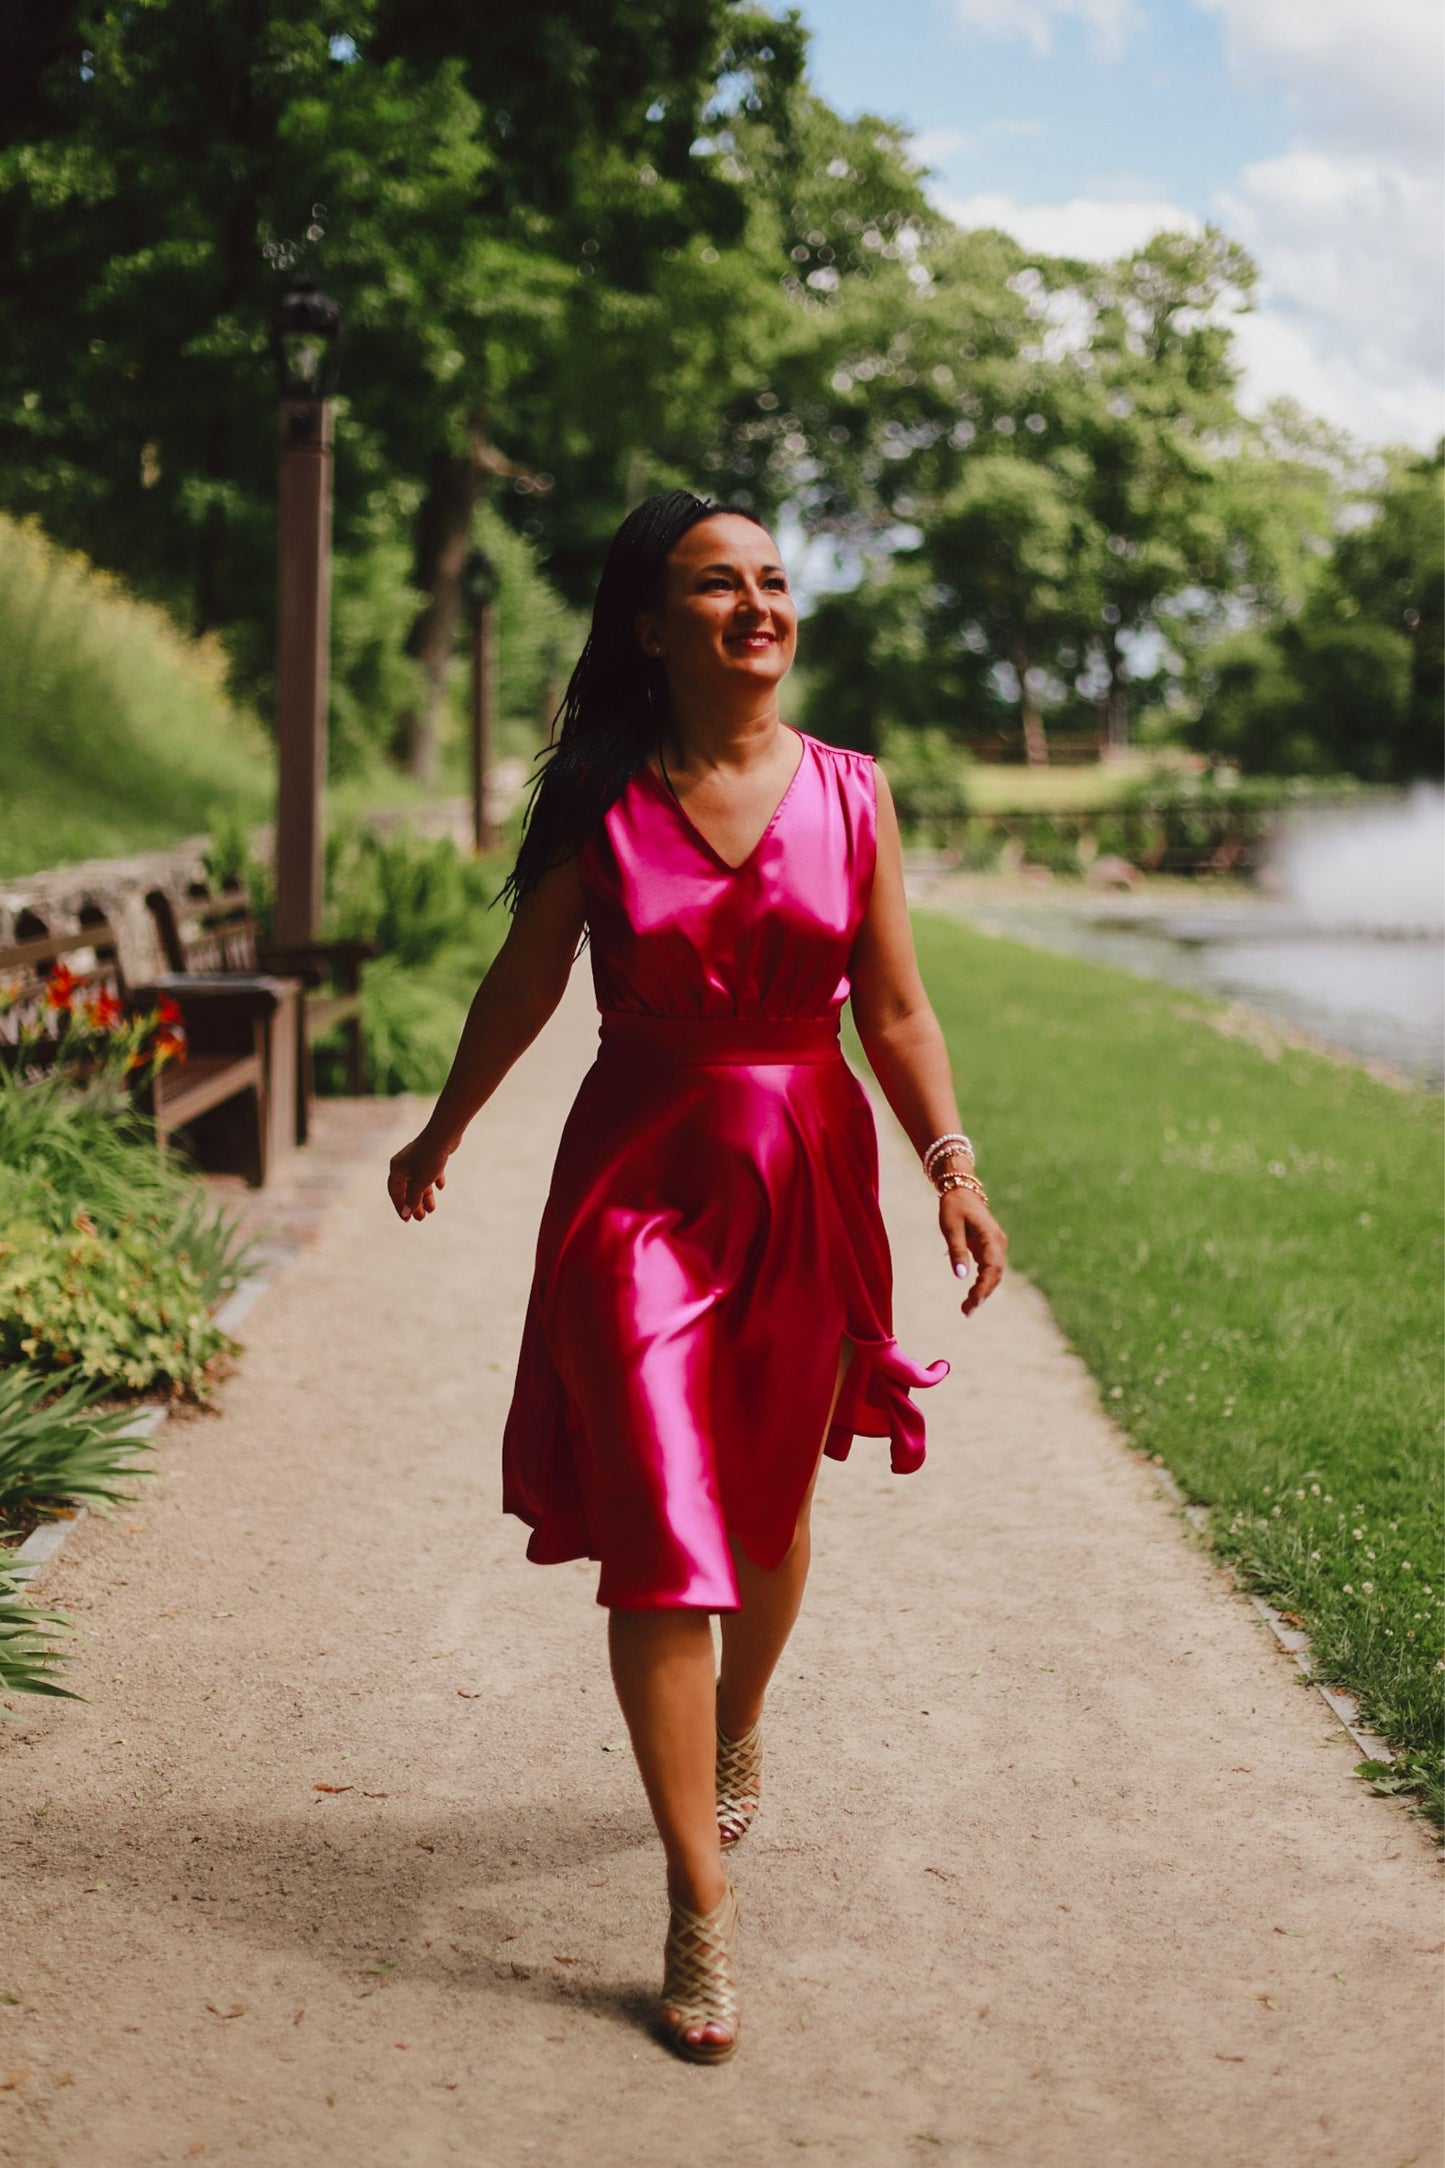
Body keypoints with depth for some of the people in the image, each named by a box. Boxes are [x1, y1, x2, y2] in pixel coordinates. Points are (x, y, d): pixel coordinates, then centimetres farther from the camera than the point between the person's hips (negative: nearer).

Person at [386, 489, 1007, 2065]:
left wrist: (951, 1161, -12)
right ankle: (699, 1907, 0)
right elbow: (524, 983, 9)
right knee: (659, 1534, -8)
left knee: (768, 1513, 17)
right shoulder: (601, 801, -3)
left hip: (806, 1183, 2)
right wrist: (442, 1133, 19)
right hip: (639, 1182, -2)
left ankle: (737, 1726, 50)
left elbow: (896, 1011, 1)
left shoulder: (849, 794, 0)